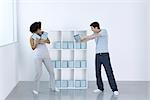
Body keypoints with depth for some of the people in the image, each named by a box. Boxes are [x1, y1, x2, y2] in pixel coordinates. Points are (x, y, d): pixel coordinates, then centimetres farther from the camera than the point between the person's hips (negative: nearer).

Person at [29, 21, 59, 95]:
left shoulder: (44, 34, 2)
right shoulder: (32, 37, -7)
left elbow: (49, 42, 5)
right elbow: (33, 48, -8)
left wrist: (44, 41, -14)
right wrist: (36, 43, -25)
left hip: (46, 55, 4)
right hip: (38, 56, -4)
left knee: (51, 71, 7)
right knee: (39, 73, -5)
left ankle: (52, 87, 23)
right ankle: (36, 89, 11)